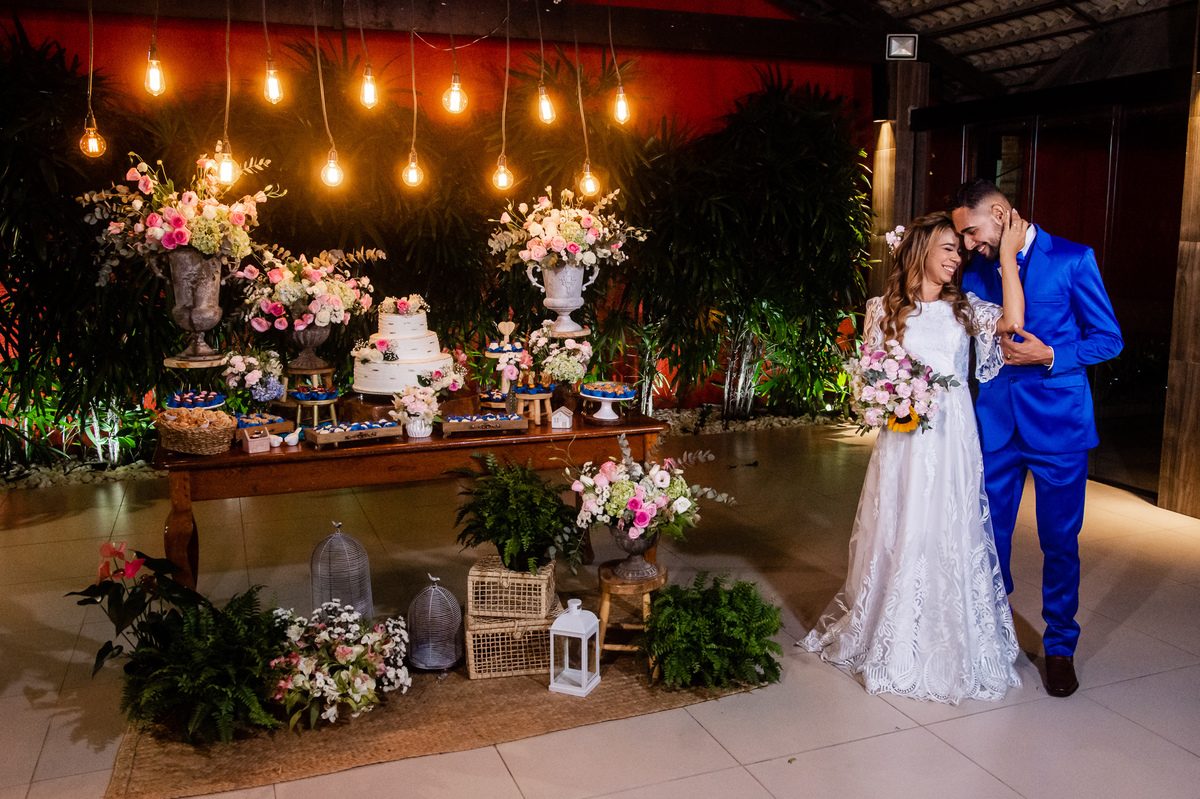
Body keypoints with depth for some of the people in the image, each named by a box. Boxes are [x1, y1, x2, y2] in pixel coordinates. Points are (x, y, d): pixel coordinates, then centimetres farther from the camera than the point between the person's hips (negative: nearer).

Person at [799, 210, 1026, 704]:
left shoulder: (962, 307, 8)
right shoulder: (884, 309, 4)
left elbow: (1012, 319, -12)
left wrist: (1008, 254, -8)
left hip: (952, 439, 1)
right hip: (903, 437, -1)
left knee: (950, 538, 5)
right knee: (898, 537, 5)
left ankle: (948, 644, 22)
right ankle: (891, 641, 23)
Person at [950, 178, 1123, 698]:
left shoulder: (1073, 260, -5)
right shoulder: (976, 271, 6)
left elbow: (1108, 339, -3)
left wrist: (1048, 356, -15)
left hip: (1057, 421, -3)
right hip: (994, 422, 4)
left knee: (1060, 542, 7)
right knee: (989, 536, 10)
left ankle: (1060, 646, 25)